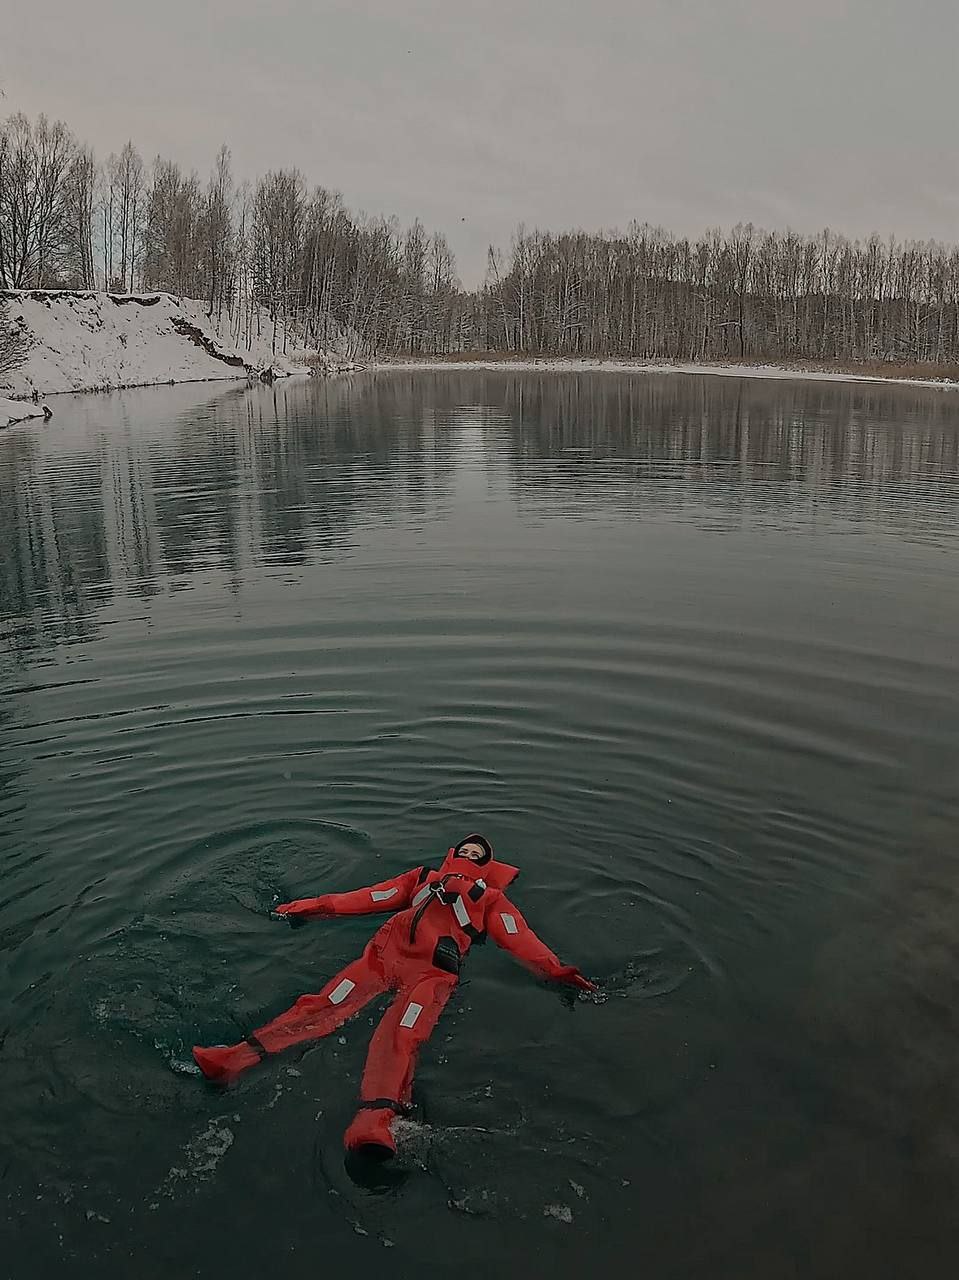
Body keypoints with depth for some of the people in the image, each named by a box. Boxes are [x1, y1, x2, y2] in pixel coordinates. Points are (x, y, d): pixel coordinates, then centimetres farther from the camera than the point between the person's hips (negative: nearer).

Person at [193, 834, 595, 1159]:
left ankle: (373, 1122, -55)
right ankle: (235, 1057, -31)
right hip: (385, 955, 3)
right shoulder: (423, 877, 33)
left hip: (432, 972, -3)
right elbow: (372, 897, 29)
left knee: (401, 1035, -31)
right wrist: (317, 906, 24)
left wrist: (553, 969, 1)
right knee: (324, 1006, -19)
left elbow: (519, 937, 16)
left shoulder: (490, 897, 28)